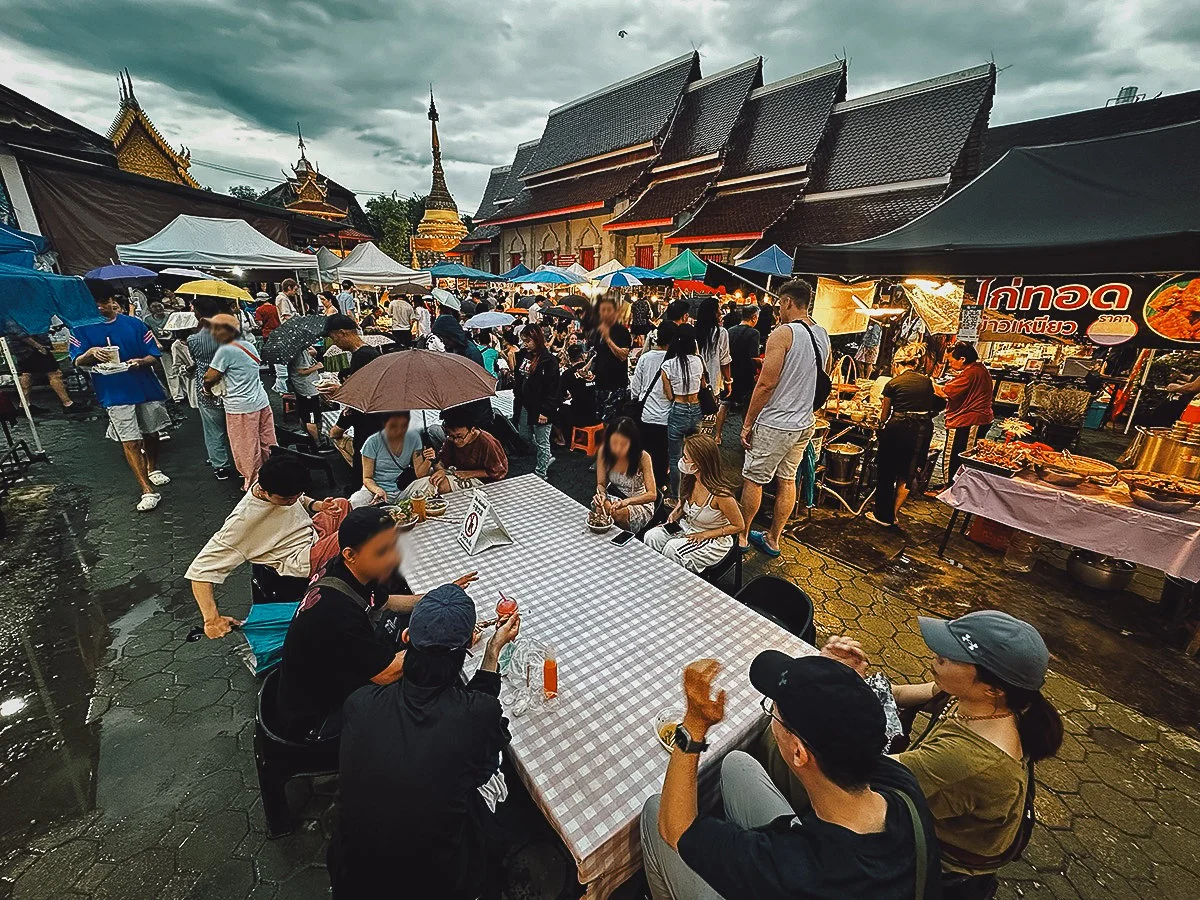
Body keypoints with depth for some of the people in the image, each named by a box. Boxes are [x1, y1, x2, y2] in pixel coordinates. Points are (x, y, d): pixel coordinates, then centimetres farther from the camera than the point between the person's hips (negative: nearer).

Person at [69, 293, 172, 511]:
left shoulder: (134, 324, 2)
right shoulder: (82, 329, 2)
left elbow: (153, 355, 2)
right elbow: (77, 362, -2)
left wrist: (140, 361, -20)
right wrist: (91, 353, -24)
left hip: (146, 388, 1)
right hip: (116, 393, -1)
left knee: (151, 433, 17)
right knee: (130, 442, -5)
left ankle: (153, 469, 43)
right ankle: (148, 491, -2)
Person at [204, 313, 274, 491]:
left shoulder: (225, 351, -14)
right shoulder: (248, 345, 9)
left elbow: (209, 378, -13)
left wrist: (207, 387, 9)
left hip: (241, 407, -7)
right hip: (262, 401, 7)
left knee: (247, 449, 6)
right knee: (266, 443, 15)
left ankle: (252, 483, 17)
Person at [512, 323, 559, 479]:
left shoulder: (549, 361, -16)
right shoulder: (523, 355, 7)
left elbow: (552, 389, -18)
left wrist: (545, 411, -20)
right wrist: (517, 399, 13)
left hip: (540, 408, -8)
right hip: (524, 405, 8)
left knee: (542, 442, 4)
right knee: (525, 435, 19)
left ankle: (540, 474, 17)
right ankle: (546, 458, 38)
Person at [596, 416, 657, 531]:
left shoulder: (643, 457, -22)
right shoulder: (604, 451, -14)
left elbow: (652, 494, -21)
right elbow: (601, 484, -3)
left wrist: (626, 502, -37)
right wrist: (601, 495, -28)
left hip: (640, 503, -2)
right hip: (614, 497, 3)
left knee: (621, 514, -33)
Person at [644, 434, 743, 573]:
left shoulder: (720, 494, -29)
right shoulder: (689, 479, -10)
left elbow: (738, 526, -16)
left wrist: (705, 535, -18)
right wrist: (676, 513, -8)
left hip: (714, 539, -6)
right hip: (687, 527, 7)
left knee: (672, 548, -27)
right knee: (651, 537, -13)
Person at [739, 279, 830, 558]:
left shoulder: (783, 334, -17)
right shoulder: (823, 336, 8)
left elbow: (766, 384, -20)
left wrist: (747, 423, -12)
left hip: (775, 424, -8)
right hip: (805, 423, 8)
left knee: (753, 479, 6)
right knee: (787, 480, 14)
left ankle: (741, 536, 20)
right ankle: (772, 540, 27)